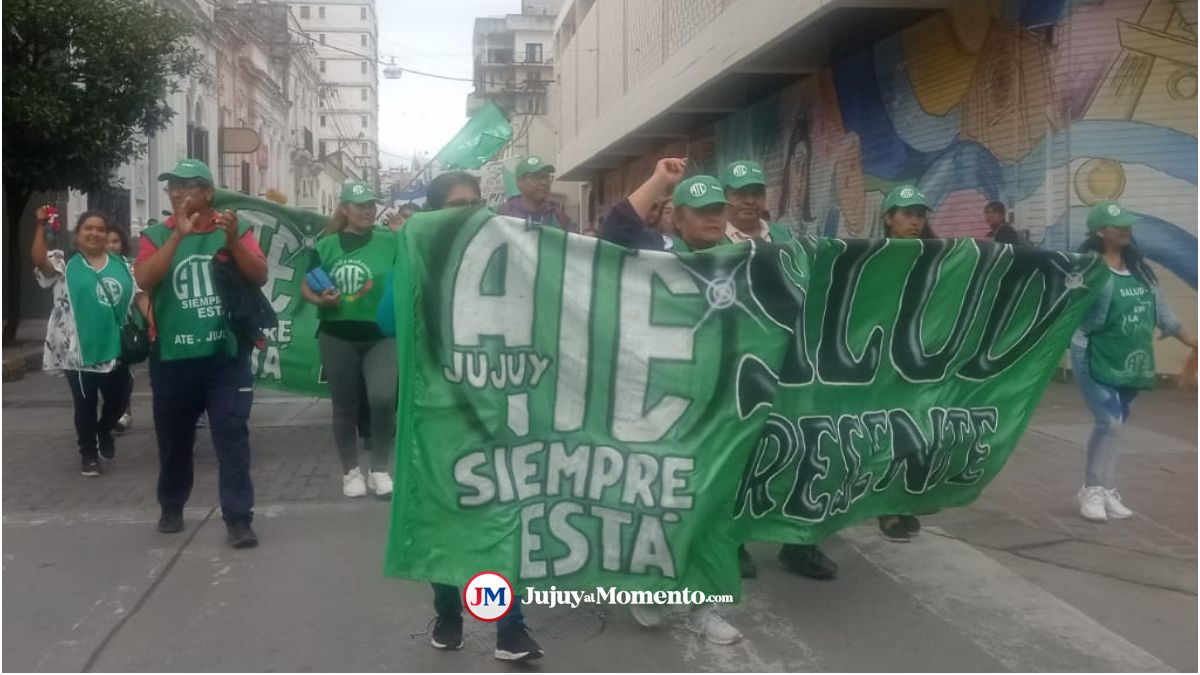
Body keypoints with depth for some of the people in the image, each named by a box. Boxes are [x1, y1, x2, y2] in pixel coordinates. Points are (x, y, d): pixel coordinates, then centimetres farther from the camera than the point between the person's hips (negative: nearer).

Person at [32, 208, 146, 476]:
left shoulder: (122, 266, 9)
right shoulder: (64, 263, -1)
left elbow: (139, 294, 8)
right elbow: (38, 258, -19)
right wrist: (41, 225, -24)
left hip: (114, 348, 3)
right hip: (78, 351, -3)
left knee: (118, 400, 12)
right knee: (85, 404, 7)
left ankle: (104, 431, 43)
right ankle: (88, 453, 23)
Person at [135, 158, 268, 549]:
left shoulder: (235, 230, 3)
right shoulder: (157, 236, 4)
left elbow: (260, 277, -7)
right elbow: (144, 280, -12)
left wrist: (233, 241, -22)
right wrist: (178, 236, -20)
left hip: (227, 355, -2)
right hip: (172, 357, 2)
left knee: (232, 437, -5)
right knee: (174, 438, 15)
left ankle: (238, 519, -2)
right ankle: (171, 508, 34)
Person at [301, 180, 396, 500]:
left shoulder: (390, 242, 1)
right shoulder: (327, 245, 5)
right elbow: (306, 287, 8)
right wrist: (319, 299, -11)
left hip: (381, 334, -1)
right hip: (338, 336, 2)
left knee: (383, 399, -16)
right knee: (345, 406, 10)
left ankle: (379, 469, 4)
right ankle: (350, 471, 26)